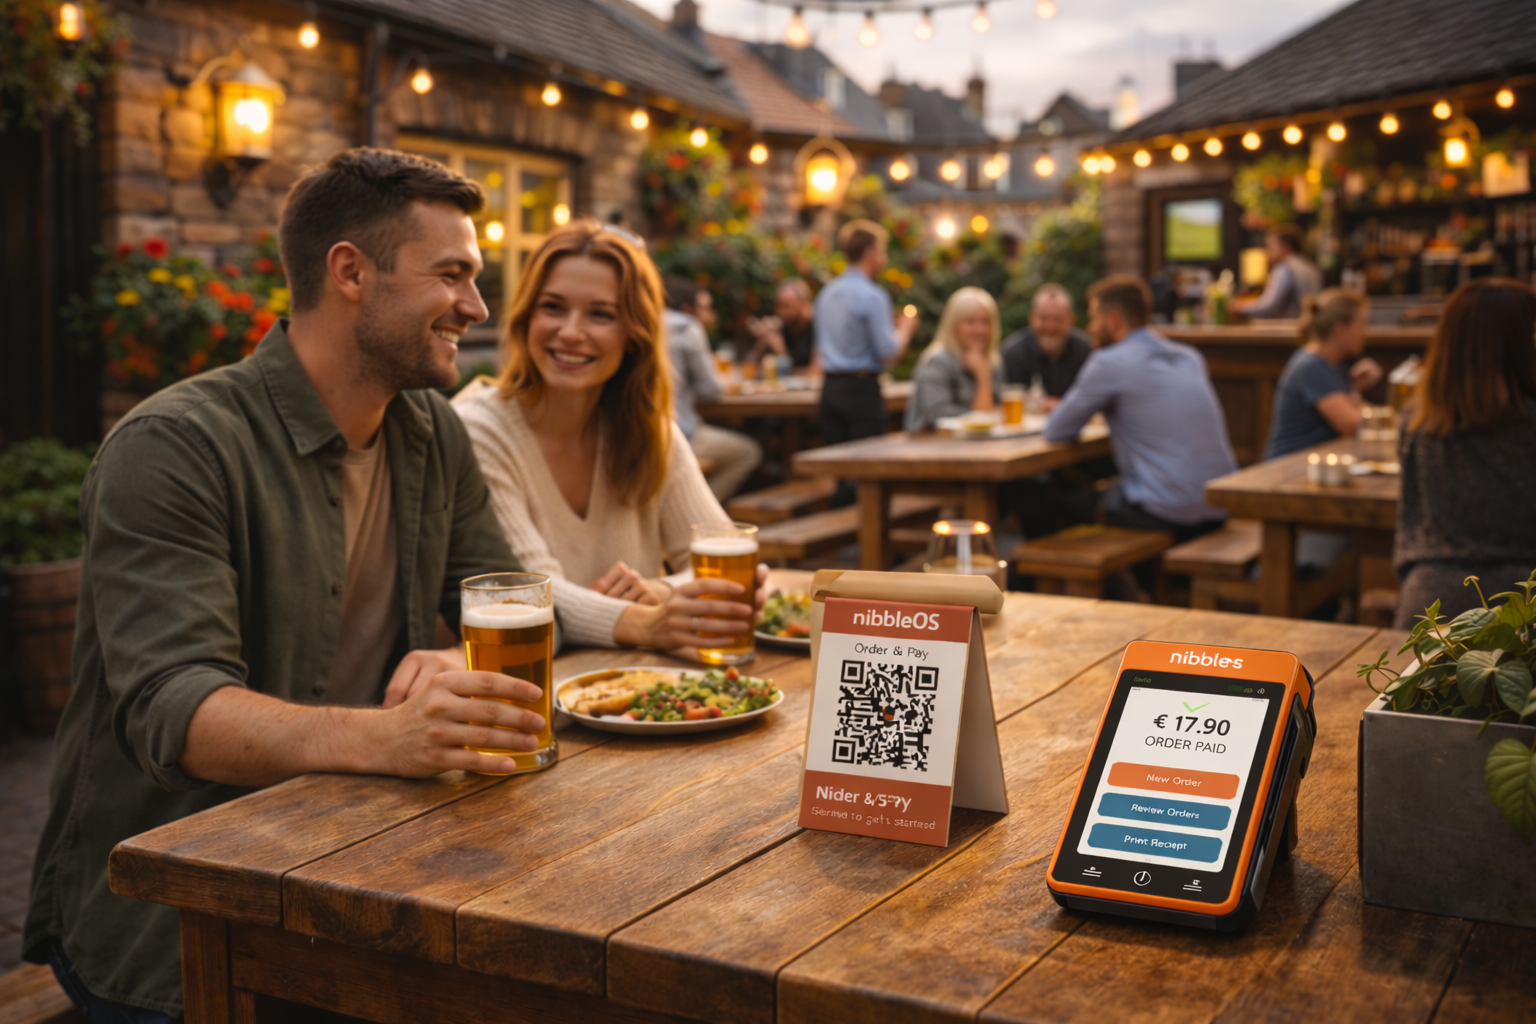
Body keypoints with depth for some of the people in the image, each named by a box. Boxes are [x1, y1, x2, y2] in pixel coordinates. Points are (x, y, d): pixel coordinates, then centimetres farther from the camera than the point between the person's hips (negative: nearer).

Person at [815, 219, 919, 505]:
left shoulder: (827, 293, 13)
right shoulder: (872, 296, -12)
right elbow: (888, 352, -14)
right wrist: (905, 329, 4)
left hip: (830, 387, 7)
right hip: (862, 389, -7)